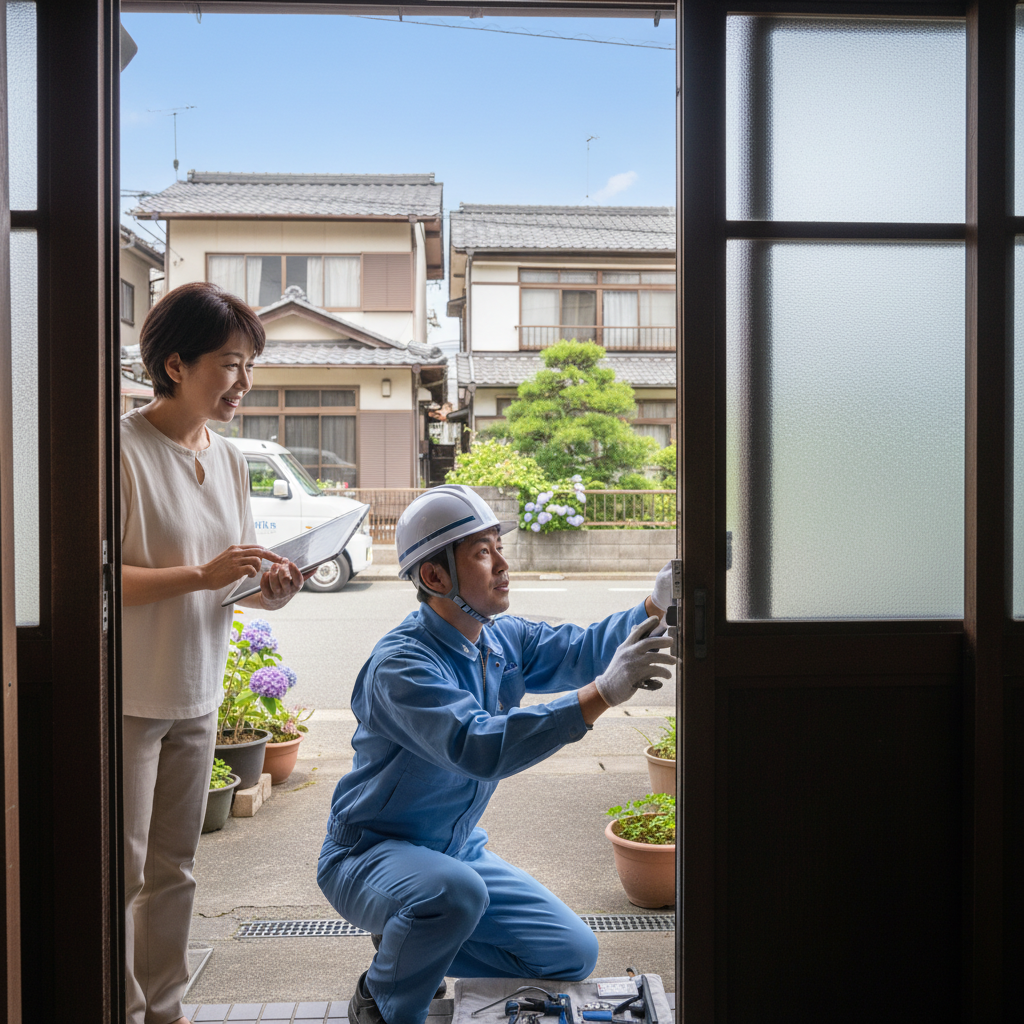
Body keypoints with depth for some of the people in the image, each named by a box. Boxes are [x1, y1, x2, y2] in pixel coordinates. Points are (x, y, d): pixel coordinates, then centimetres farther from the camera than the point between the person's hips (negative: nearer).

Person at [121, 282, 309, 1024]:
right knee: (122, 871, 3)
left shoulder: (228, 459, 8)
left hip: (196, 696, 7)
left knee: (175, 867, 16)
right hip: (129, 696, -7)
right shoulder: (123, 449, -15)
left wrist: (270, 589, -7)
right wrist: (201, 575, -25)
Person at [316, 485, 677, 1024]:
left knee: (574, 956, 3)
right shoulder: (401, 663, -26)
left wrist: (655, 606, -30)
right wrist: (601, 694, -44)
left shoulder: (504, 639, 0)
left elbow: (582, 649, -12)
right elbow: (480, 747, -40)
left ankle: (410, 942, 17)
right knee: (454, 892, -39)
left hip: (457, 852, 7)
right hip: (371, 854, -7)